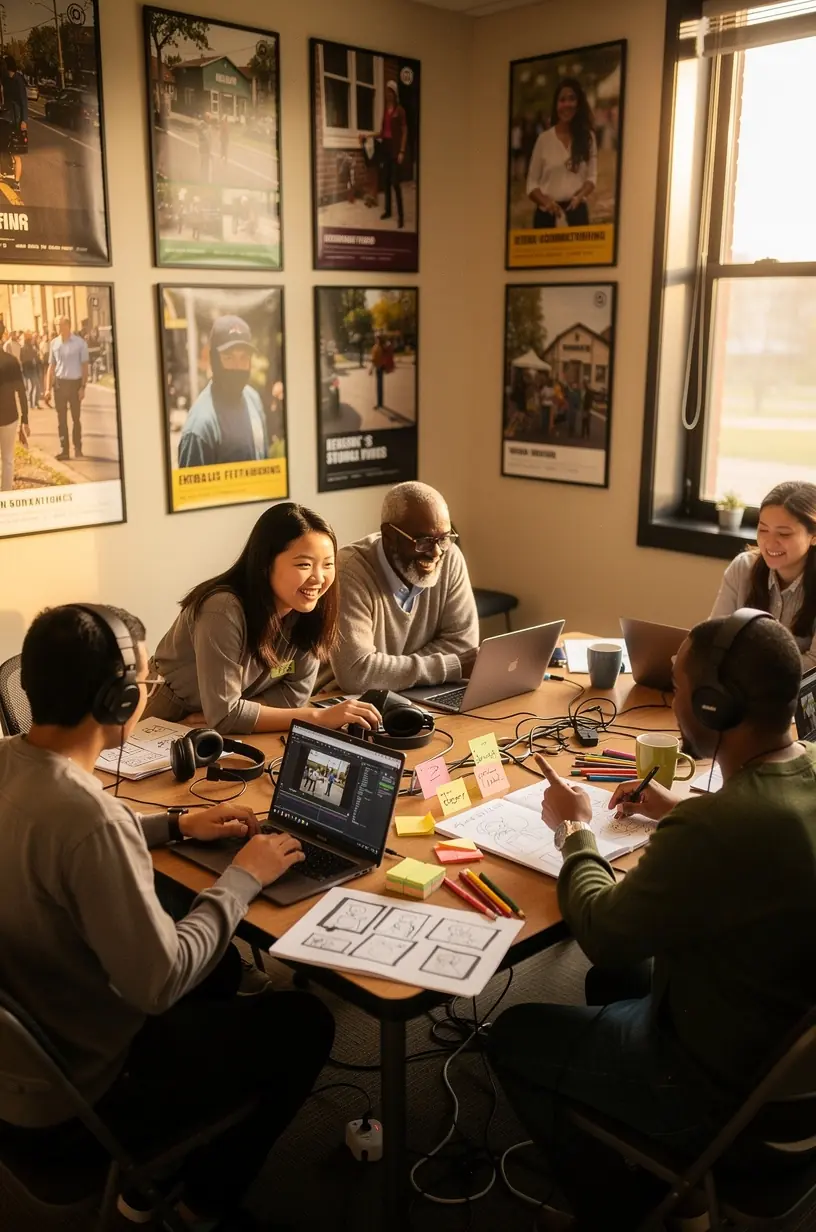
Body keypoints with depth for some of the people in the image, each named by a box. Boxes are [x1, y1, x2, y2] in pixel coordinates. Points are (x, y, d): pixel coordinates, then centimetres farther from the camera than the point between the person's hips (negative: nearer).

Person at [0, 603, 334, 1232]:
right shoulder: (88, 817, -35)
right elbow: (162, 983, -28)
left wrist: (177, 824, 12)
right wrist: (242, 878, -15)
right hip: (61, 1106, -8)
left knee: (221, 963, 25)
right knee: (305, 1021, 6)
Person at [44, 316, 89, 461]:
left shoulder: (80, 343, -6)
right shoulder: (54, 343, 3)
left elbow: (85, 366, -3)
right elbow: (51, 367, 7)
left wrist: (83, 386, -9)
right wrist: (48, 388, 2)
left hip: (74, 383, -3)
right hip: (59, 383, 3)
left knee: (76, 418, 8)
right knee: (61, 419, 3)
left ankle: (78, 448, 21)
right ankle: (64, 449, 7)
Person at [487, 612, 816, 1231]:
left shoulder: (714, 831, -38)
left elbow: (602, 934, -20)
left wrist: (575, 829, -5)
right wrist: (684, 810, 8)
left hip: (733, 1099, -8)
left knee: (513, 1036, 9)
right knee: (614, 979, 29)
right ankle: (660, 1178, 37)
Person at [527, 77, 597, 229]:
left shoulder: (588, 137, 10)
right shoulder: (544, 138, 7)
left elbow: (592, 176, 7)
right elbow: (532, 182, 6)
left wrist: (579, 196, -15)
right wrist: (546, 201, -14)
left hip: (576, 212, 1)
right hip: (547, 213, -1)